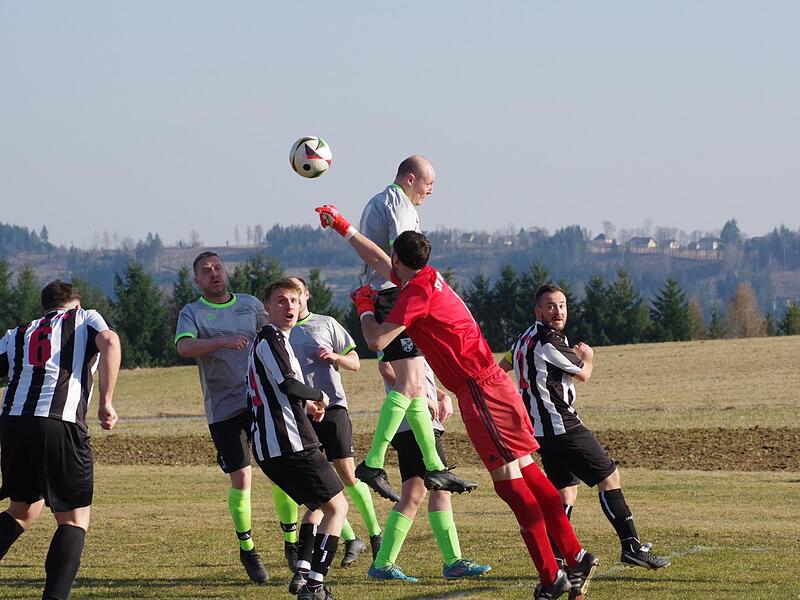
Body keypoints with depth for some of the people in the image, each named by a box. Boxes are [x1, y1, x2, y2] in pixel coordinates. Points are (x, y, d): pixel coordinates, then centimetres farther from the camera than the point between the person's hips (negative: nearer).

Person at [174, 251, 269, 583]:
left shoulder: (251, 304, 12)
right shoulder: (192, 313, 2)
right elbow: (184, 346, -17)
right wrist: (222, 342, -31)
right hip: (223, 408, -2)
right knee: (240, 478, -6)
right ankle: (247, 550, 10)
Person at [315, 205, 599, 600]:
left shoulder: (417, 292, -14)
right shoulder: (426, 277, 13)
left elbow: (377, 341, -17)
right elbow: (376, 260, 32)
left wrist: (365, 307, 2)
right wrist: (342, 227, 40)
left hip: (480, 390, -9)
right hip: (491, 384, 9)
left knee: (509, 480, -10)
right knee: (525, 473, 9)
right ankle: (576, 557, 9)